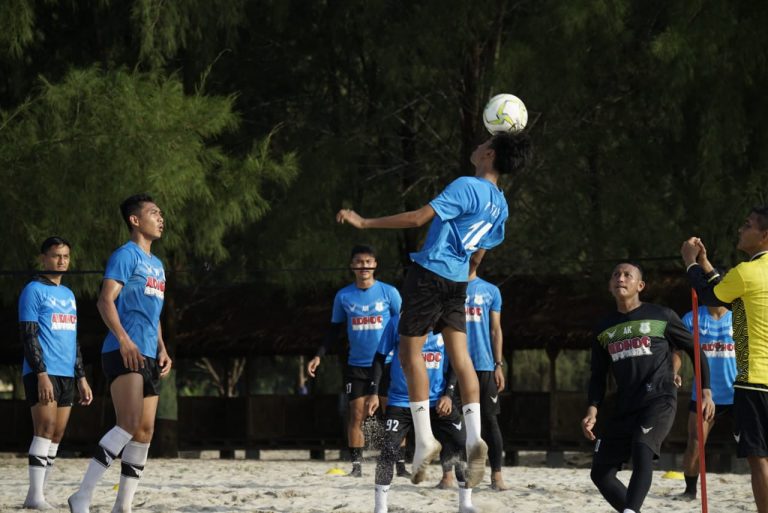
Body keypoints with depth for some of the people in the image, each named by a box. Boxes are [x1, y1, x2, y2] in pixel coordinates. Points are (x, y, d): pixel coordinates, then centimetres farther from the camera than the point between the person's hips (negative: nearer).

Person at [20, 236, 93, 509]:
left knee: (56, 436, 3)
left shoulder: (68, 295, 21)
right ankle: (35, 496, -19)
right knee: (45, 430, -16)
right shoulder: (34, 290, -2)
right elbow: (28, 336, -10)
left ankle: (37, 495, 5)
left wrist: (81, 378, 20)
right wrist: (41, 374, -18)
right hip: (42, 374, -8)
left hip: (66, 375, 8)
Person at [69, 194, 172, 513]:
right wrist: (124, 340, -24)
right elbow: (105, 301, -14)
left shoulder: (156, 265, 23)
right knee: (130, 424, -21)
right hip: (124, 354, -9)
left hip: (148, 358, 9)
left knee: (145, 431, 4)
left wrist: (162, 350, 17)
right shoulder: (126, 255, -5)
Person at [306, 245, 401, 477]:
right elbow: (334, 329, 13)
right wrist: (319, 356, 4)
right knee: (357, 415, -3)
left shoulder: (389, 292, -1)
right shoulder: (344, 296, 4)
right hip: (357, 365, 1)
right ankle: (356, 465, 1)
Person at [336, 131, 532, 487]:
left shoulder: (466, 187, -16)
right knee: (460, 357, 5)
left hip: (429, 274, -7)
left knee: (411, 354, 1)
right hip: (458, 282, 7)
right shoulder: (500, 205, 9)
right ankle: (474, 439, -10)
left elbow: (418, 218, -21)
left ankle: (424, 440, -5)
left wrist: (364, 223, -17)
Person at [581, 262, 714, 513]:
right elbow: (598, 375, 18)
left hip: (659, 401, -6)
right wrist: (592, 409, 1)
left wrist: (706, 391, 0)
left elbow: (694, 350, 9)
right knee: (601, 472, 2)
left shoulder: (662, 317, 2)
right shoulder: (604, 329, 14)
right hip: (624, 408, 6)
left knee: (642, 451, -32)